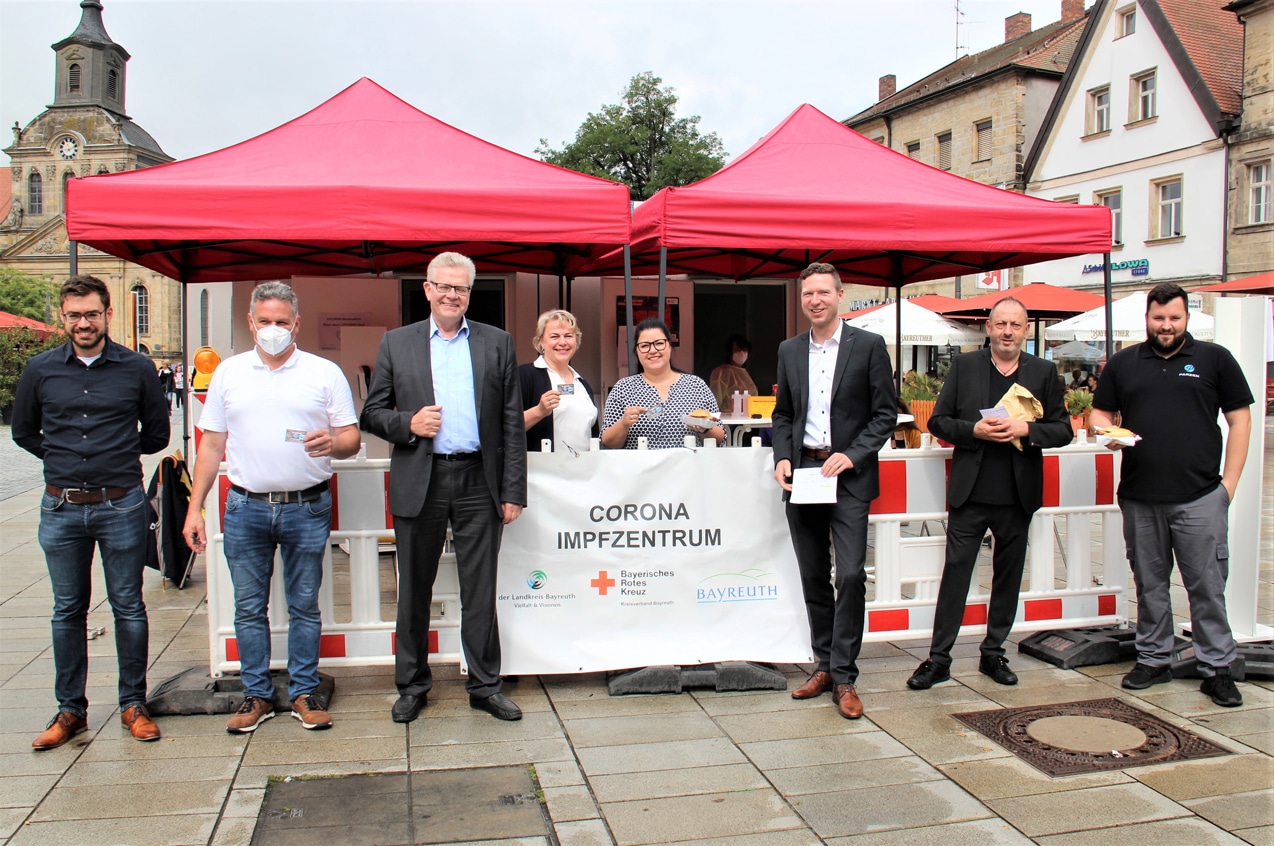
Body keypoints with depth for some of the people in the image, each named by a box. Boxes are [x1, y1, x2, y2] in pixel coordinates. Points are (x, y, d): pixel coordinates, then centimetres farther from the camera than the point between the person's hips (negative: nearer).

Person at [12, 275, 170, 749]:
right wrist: (63, 459, 9)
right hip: (61, 509, 2)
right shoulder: (40, 370, 4)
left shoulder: (137, 369, -1)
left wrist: (118, 456, 6)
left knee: (129, 607, 5)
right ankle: (70, 710, 21)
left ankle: (133, 704, 17)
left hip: (122, 505, -2)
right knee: (68, 611, 10)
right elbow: (24, 432, 16)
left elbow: (156, 434, 10)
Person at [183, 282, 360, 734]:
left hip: (307, 508, -1)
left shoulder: (325, 373, 3)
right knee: (249, 608, 8)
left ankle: (304, 692, 19)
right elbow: (211, 445, 11)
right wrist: (194, 507, 6)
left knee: (304, 606, 7)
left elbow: (352, 438, 2)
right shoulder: (229, 372, 9)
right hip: (245, 508, 2)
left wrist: (332, 443, -21)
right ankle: (257, 695, 21)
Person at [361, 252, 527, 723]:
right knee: (414, 590, 10)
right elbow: (372, 413, 9)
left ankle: (485, 685, 19)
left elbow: (512, 424, 5)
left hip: (479, 483, 0)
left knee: (480, 591, 5)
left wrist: (513, 491, -1)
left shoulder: (497, 344, 8)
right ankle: (412, 685, 26)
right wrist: (407, 424, -13)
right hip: (419, 484, 1)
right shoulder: (396, 343, 8)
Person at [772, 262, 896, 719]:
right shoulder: (789, 350, 11)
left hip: (848, 476, -4)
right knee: (813, 578, 10)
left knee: (850, 576, -10)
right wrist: (782, 458, 0)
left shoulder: (868, 346, -1)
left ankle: (844, 677, 2)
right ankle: (824, 665, 22)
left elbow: (885, 413, -2)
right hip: (801, 472, 4)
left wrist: (851, 455, -14)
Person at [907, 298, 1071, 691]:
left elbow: (1063, 430, 5)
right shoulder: (964, 366, 4)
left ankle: (993, 653, 25)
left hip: (1018, 495, 2)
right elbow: (938, 421, 3)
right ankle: (939, 658, 7)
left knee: (1008, 575, 11)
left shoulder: (1043, 372, 6)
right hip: (970, 492, -2)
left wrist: (1026, 430, -14)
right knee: (955, 572, 0)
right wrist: (975, 430, -15)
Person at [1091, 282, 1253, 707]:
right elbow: (1100, 413, 15)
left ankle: (1217, 668, 12)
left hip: (1200, 497, -2)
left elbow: (1240, 419, 4)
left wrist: (1229, 482, -2)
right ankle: (1154, 659, 24)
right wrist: (1107, 432, -9)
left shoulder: (1214, 358, 5)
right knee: (1150, 584, 12)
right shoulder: (1122, 363, 11)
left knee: (1207, 585, 1)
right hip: (1139, 498, 2)